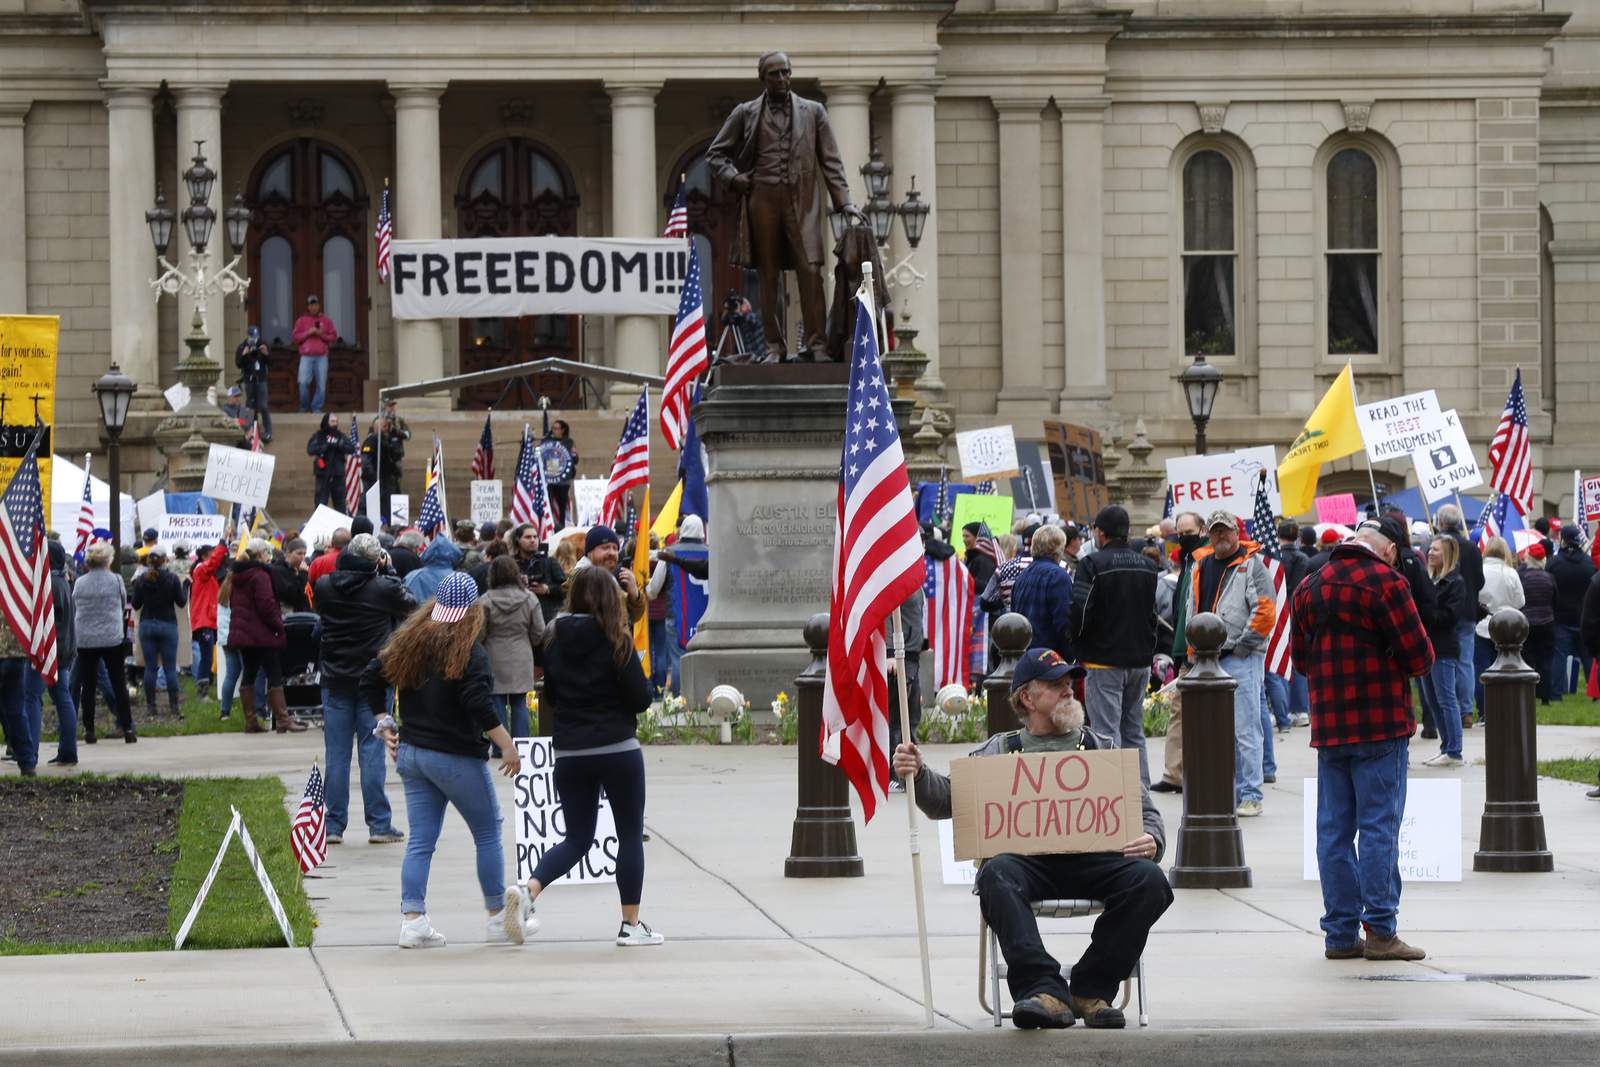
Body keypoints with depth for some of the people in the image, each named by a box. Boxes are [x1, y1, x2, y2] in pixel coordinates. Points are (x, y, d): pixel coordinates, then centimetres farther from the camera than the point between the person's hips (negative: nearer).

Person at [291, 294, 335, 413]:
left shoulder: (326, 321, 13)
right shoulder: (301, 320, 11)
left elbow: (334, 337, 11)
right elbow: (296, 338, 5)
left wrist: (322, 335, -6)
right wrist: (308, 333, -8)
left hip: (322, 357, 1)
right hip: (306, 357, -1)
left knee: (321, 385, -4)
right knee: (304, 382, -13)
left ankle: (317, 408, 3)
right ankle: (304, 407, 3)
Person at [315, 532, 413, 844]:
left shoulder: (324, 586, -5)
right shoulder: (383, 588, -13)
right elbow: (411, 605, 4)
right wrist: (388, 572, 9)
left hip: (334, 679, 2)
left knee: (336, 754, 6)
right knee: (372, 752, 2)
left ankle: (333, 825, 6)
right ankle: (378, 824, 2)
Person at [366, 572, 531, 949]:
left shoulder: (408, 642, 7)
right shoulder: (468, 651, -14)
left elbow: (371, 678, 12)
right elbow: (478, 705, -22)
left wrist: (384, 723, 17)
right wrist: (507, 745, -16)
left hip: (410, 753, 6)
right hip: (456, 758, -6)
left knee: (421, 840, 7)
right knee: (488, 833, 8)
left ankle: (412, 921, 0)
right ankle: (499, 917, 14)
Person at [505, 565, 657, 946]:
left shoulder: (554, 639, 2)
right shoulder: (615, 641, -11)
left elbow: (550, 696, 11)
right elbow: (640, 697, -10)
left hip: (569, 753, 4)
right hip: (618, 750, -4)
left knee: (577, 838, 13)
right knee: (630, 835, 9)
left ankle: (528, 889, -12)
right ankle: (631, 924, 10)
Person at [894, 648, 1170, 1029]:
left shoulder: (1102, 750, 28)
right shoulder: (1001, 749, 24)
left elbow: (1146, 812, 22)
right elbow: (948, 798, 13)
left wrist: (1151, 840, -2)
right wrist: (918, 775, -9)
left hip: (1093, 857, 1)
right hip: (1027, 860, -1)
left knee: (1148, 880, -30)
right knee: (996, 875, -37)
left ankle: (1091, 990, -23)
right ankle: (1044, 990, -45)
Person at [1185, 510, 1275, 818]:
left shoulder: (1251, 565, -3)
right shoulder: (1201, 567, 17)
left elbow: (1265, 611, -10)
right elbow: (1194, 611, 24)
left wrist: (1243, 644, -11)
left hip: (1242, 657, -7)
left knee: (1245, 730, -7)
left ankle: (1250, 796, -5)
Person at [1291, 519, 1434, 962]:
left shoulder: (1309, 588, 10)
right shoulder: (1385, 581, -9)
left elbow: (1301, 656, 14)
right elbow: (1419, 655, -10)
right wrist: (1402, 665, 11)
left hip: (1328, 724, 5)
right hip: (1382, 723, -5)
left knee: (1334, 830, 7)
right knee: (1379, 826, -3)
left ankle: (1340, 933, 7)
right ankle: (1380, 931, -5)